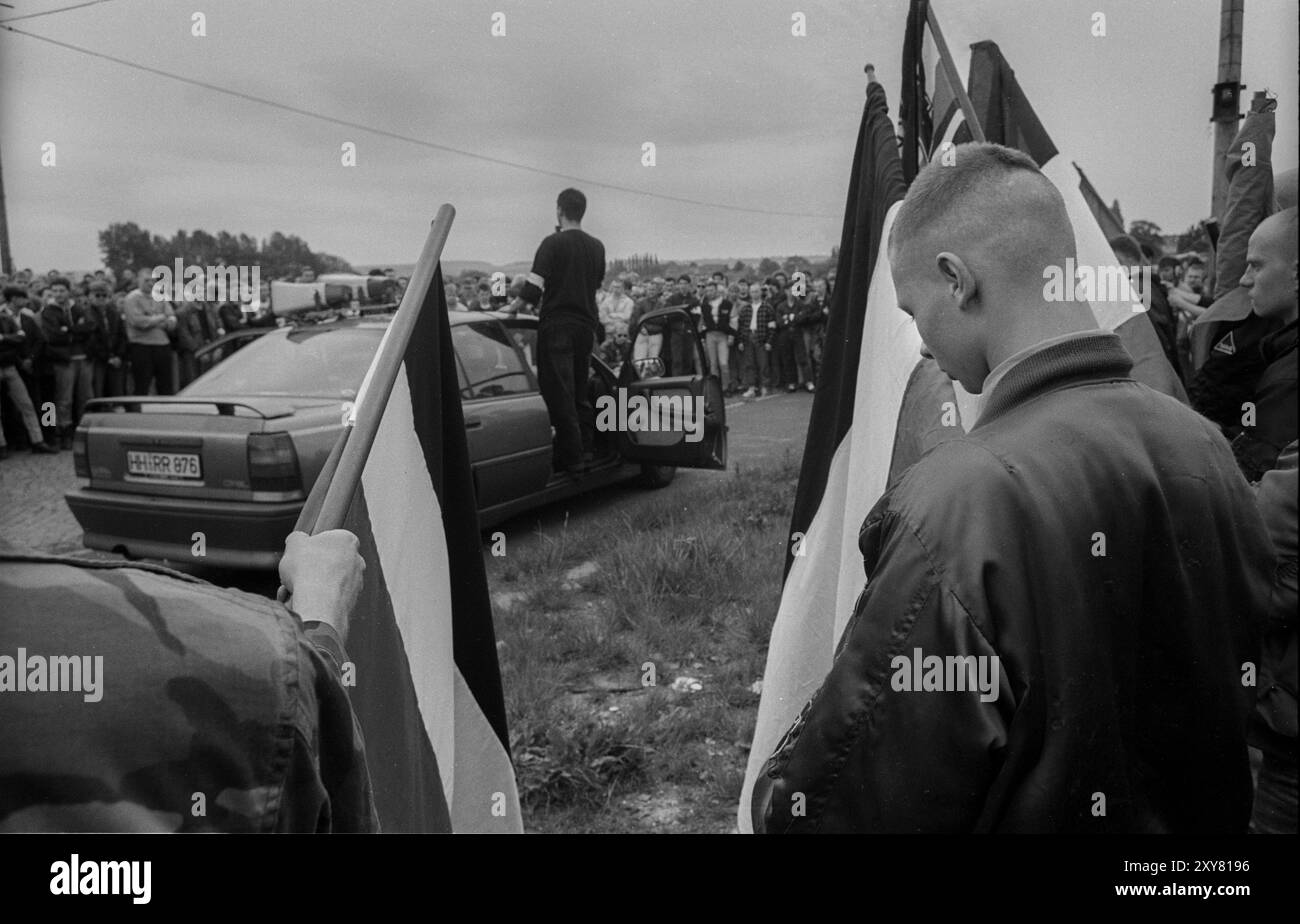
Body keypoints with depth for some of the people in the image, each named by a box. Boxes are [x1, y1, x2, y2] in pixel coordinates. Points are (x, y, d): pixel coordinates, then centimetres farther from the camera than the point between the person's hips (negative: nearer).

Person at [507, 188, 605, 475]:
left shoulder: (553, 244, -10)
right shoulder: (596, 247, 8)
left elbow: (533, 288, -14)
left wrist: (514, 308, 1)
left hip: (557, 325, -6)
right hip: (586, 324, 6)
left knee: (560, 394, -1)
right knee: (580, 392, 18)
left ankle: (571, 458, -1)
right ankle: (584, 449, 23)